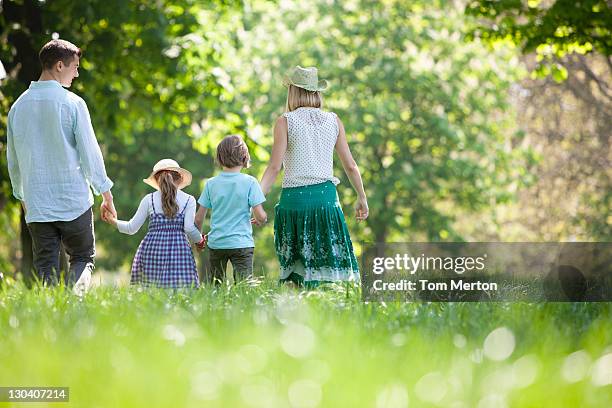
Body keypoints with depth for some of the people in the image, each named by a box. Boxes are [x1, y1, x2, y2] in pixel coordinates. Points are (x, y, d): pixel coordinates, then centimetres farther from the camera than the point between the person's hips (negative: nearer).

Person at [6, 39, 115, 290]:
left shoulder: (18, 106, 6)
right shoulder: (73, 103, -8)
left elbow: (12, 159, 13)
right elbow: (90, 152, -6)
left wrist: (22, 196, 26)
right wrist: (106, 194, 3)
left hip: (36, 205, 3)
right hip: (74, 201, -3)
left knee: (46, 270, 8)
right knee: (83, 258, 9)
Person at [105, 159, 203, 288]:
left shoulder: (149, 199, 11)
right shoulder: (188, 200, 8)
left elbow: (131, 228, 11)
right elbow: (189, 228, -3)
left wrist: (113, 221, 28)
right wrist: (200, 241, 16)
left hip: (151, 248, 1)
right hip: (179, 248, -1)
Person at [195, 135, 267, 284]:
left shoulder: (211, 184, 1)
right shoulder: (249, 182, -8)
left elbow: (199, 218, 4)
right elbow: (261, 216, -11)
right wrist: (261, 220, 13)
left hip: (216, 244, 3)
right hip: (241, 243, -3)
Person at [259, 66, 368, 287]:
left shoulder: (285, 122, -2)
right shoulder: (333, 121, 7)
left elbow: (275, 167, -9)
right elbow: (350, 165, 9)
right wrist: (362, 198, 20)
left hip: (295, 198, -2)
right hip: (326, 195, 2)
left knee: (296, 266, 4)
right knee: (328, 262, 3)